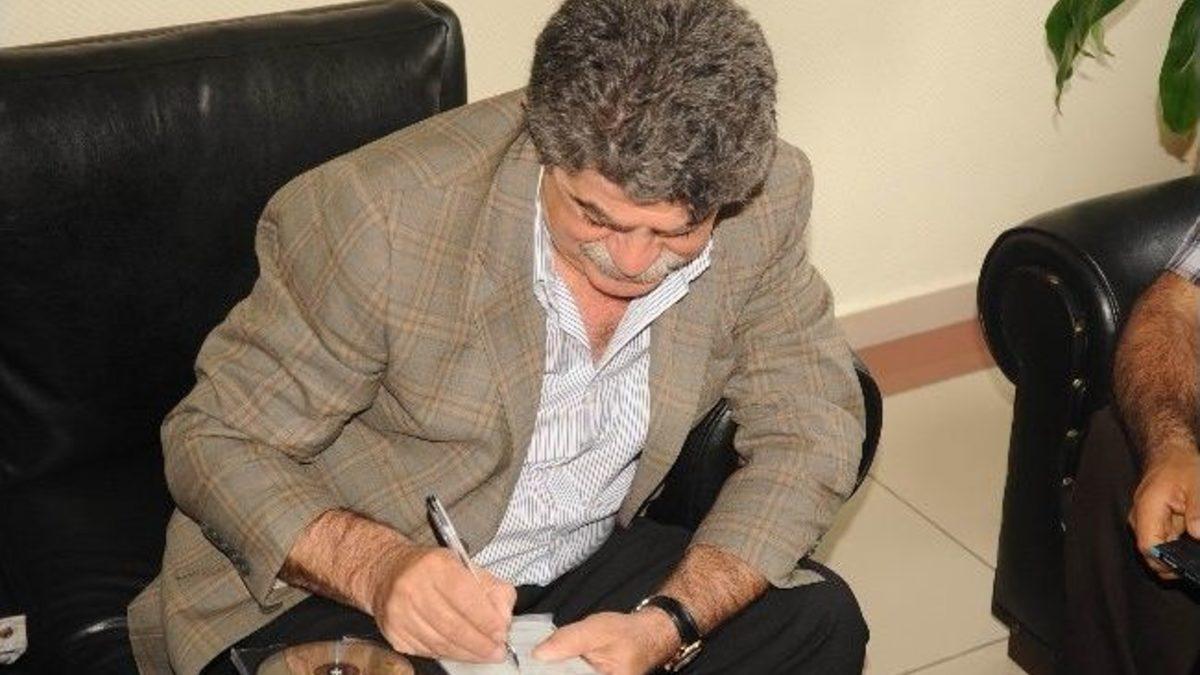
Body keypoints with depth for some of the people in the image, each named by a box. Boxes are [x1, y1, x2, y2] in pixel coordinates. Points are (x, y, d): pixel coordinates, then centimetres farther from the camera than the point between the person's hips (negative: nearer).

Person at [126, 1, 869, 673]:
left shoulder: (770, 197, -16)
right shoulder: (381, 214, -26)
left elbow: (810, 430, -8)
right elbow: (217, 440, -16)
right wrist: (378, 567, -35)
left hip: (585, 566, 4)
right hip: (344, 588, -3)